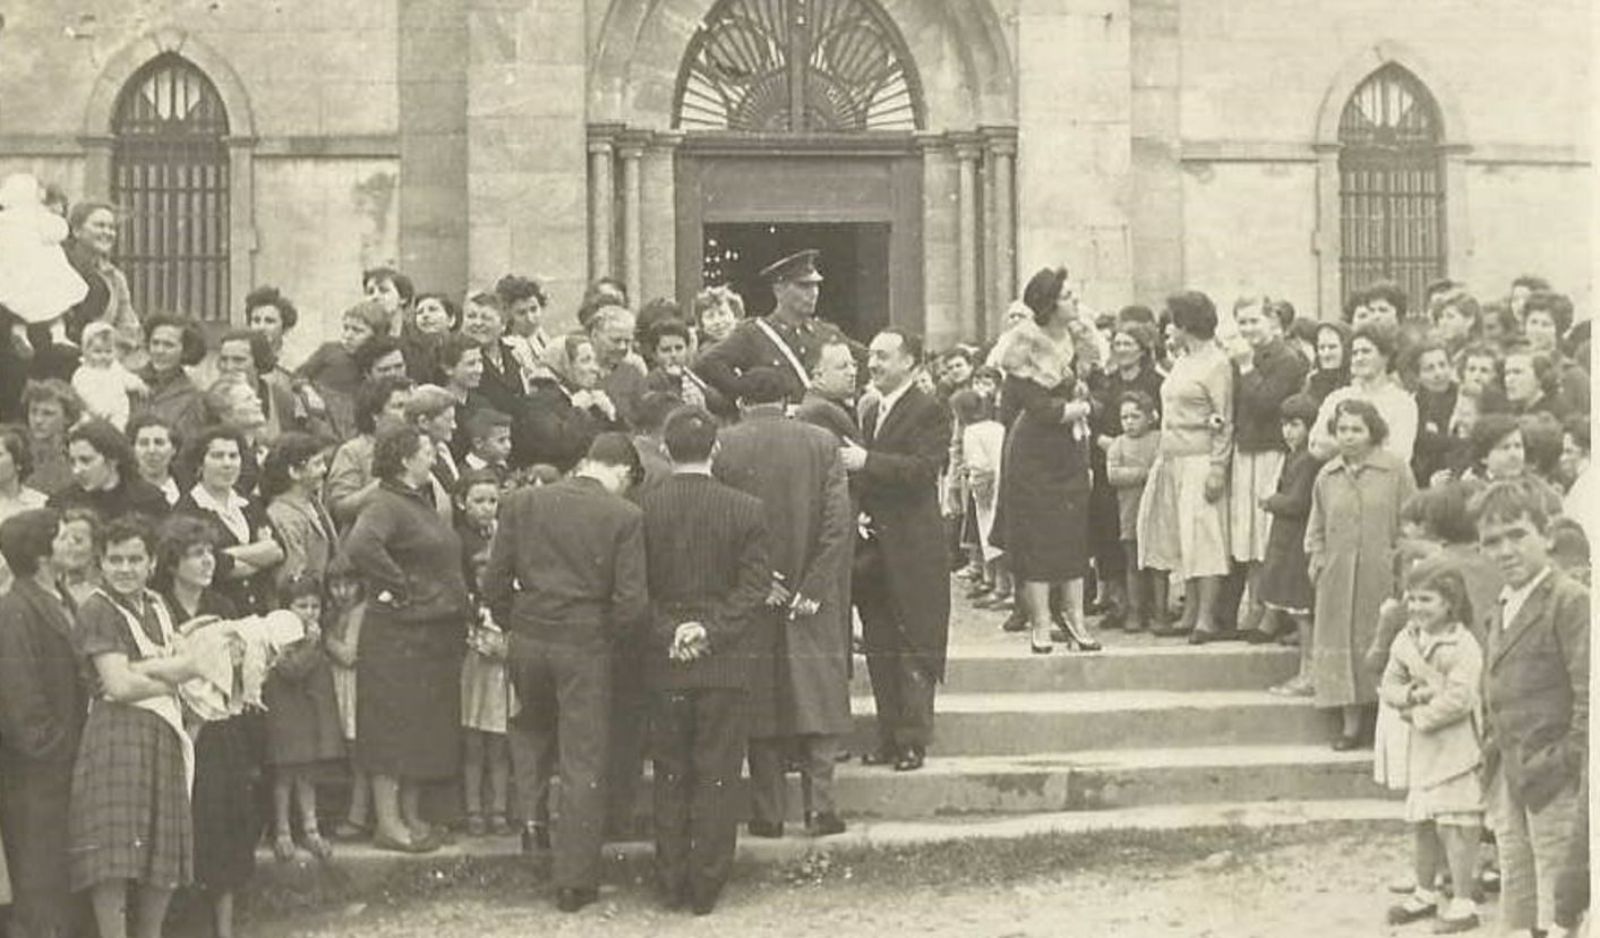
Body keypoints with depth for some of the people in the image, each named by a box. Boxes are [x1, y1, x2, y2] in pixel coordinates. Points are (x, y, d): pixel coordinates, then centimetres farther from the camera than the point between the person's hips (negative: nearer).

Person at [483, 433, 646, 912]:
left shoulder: (523, 501, 1)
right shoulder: (624, 516, -8)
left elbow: (495, 581, 1)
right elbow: (631, 601, -12)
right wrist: (615, 637, 6)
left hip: (527, 637, 3)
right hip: (586, 646, -3)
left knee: (536, 731, 32)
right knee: (584, 766, 5)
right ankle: (575, 881, 9)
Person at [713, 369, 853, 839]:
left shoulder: (723, 445, -6)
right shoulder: (822, 443, -3)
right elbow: (840, 522, -7)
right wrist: (812, 589, -6)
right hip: (813, 600, 0)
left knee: (761, 706, 8)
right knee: (818, 697, 10)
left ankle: (768, 814, 12)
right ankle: (820, 804, 3)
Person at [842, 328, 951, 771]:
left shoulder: (930, 413, -7)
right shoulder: (870, 412, 17)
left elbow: (923, 468, -19)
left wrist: (866, 461, -25)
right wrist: (857, 513, 6)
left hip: (912, 548, -7)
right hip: (874, 545, 7)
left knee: (914, 648, -3)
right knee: (880, 648, 9)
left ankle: (913, 741, 2)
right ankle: (889, 738, 16)